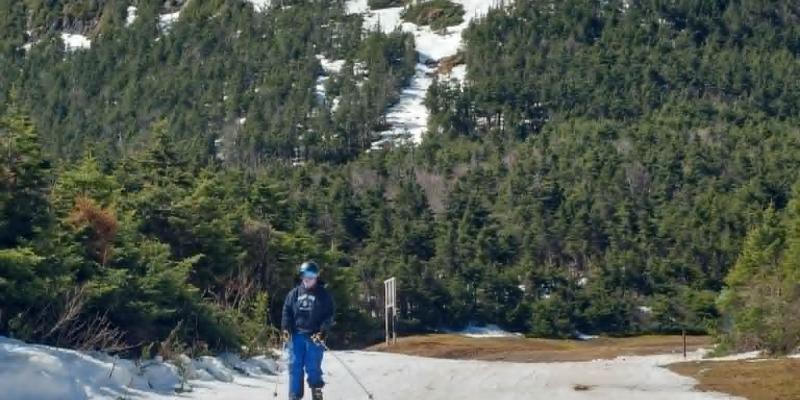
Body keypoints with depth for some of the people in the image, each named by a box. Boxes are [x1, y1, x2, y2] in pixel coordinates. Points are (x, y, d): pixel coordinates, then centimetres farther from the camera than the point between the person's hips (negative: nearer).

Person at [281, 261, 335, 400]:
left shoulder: (323, 295, 3)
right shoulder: (294, 293, 12)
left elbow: (329, 316, 0)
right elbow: (287, 311, 13)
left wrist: (322, 332, -13)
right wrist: (285, 329, -1)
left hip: (314, 337, -3)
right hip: (296, 335, 3)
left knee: (313, 368, -4)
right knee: (294, 367, 0)